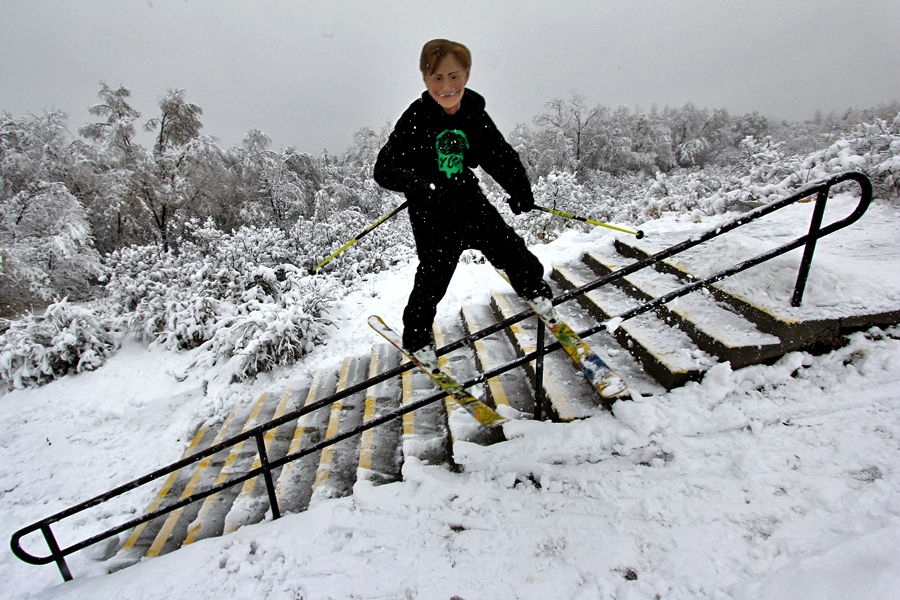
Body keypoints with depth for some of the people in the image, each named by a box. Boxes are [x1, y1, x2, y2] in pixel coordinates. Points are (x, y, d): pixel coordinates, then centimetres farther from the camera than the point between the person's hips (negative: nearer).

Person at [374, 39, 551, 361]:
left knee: (510, 248, 5)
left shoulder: (474, 115, -2)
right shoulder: (415, 120, -16)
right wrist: (417, 185, -40)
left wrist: (519, 188, -8)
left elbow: (500, 155, 8)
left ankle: (537, 292, 36)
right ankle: (417, 338, 26)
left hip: (471, 201, 4)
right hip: (433, 215, -3)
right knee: (432, 278, 2)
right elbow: (384, 168, -20)